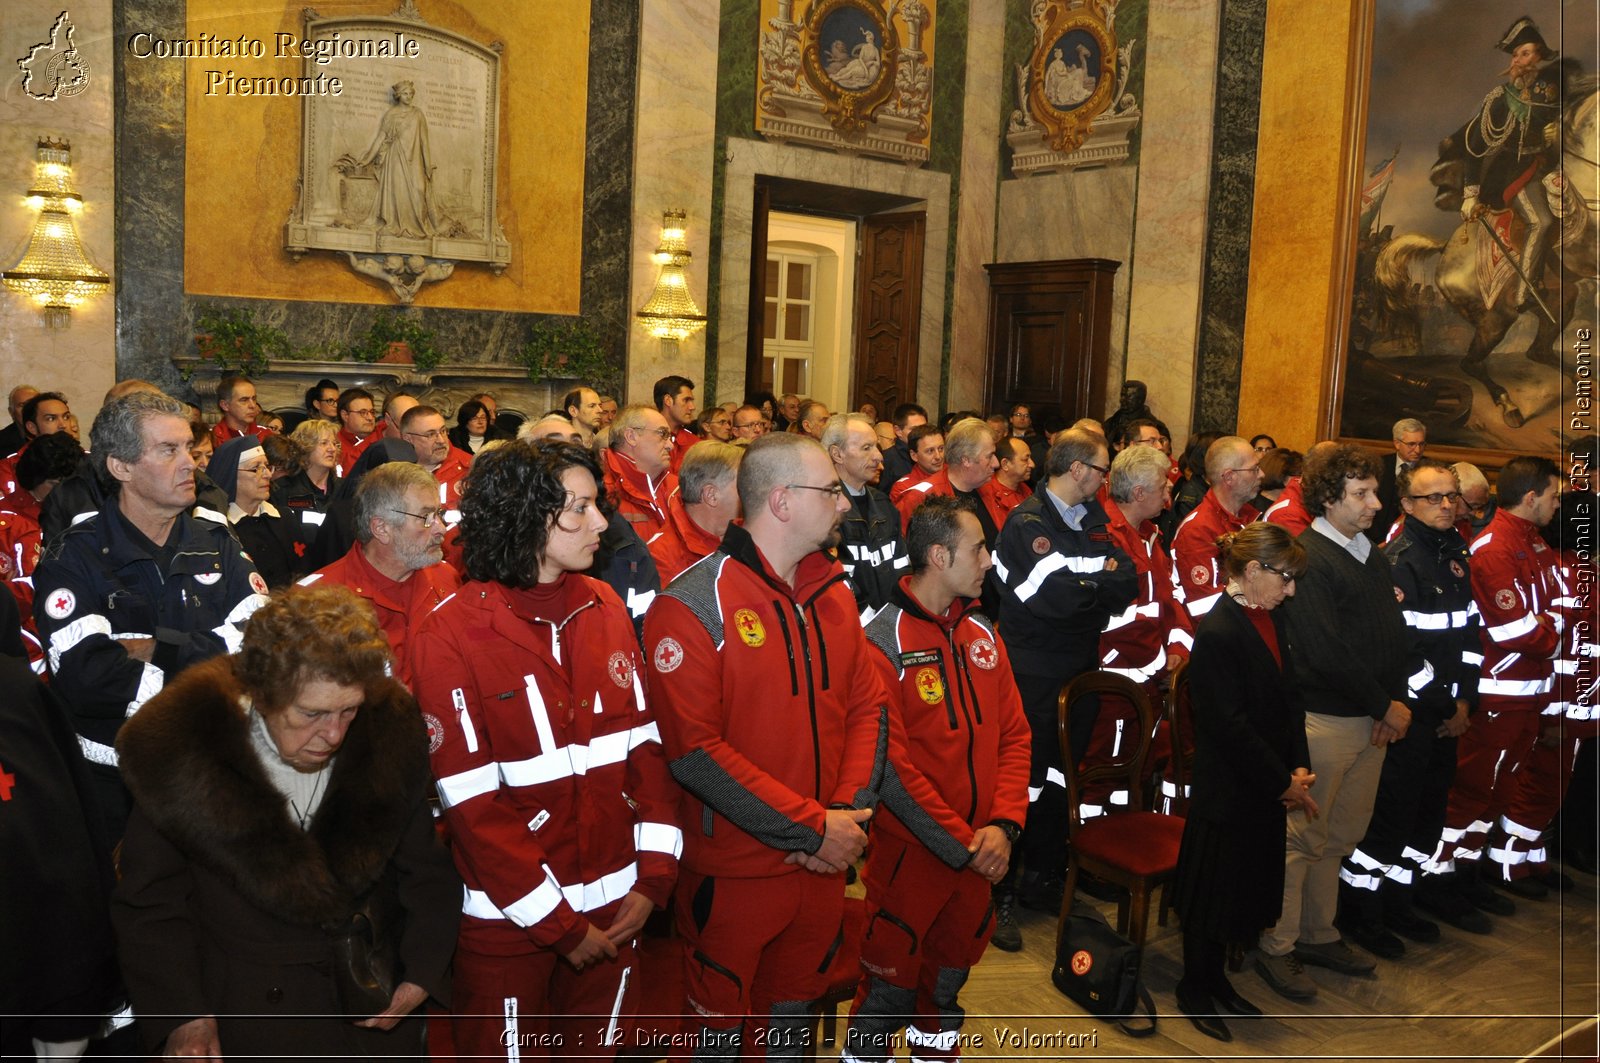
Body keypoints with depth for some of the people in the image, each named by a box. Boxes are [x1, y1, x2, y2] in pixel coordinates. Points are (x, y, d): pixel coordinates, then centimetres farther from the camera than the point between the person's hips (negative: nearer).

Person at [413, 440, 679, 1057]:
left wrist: (654, 876, -6)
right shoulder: (451, 632, -13)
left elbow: (644, 742, 1)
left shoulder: (605, 608, 0)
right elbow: (469, 799, -14)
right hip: (507, 919, -4)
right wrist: (558, 924, -13)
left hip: (615, 909, 4)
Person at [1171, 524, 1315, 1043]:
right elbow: (1230, 726, -22)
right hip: (1227, 788, -8)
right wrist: (1284, 782, -15)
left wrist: (1298, 768, -1)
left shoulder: (1271, 621, 6)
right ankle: (1194, 992, 25)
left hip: (1269, 785, 8)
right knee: (1215, 889, 7)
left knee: (1246, 888, 18)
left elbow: (1288, 700, 10)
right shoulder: (1217, 633, -21)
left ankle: (1215, 979, 36)